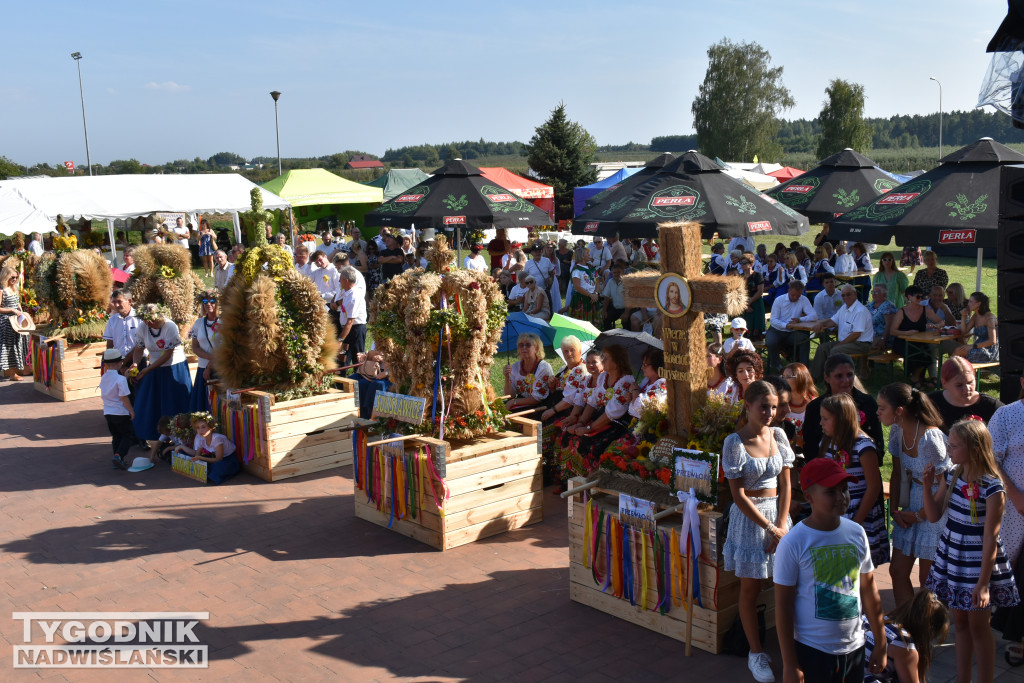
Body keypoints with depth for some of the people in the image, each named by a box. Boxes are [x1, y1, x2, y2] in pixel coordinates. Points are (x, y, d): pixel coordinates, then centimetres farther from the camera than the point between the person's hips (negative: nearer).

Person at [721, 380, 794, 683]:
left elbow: (785, 484, 2)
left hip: (779, 514, 4)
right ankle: (756, 653, 19)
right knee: (750, 589, 7)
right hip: (749, 519, -4)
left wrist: (782, 526, -8)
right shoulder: (734, 442, -13)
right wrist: (770, 528, -13)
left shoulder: (778, 435, 1)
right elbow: (738, 495, -12)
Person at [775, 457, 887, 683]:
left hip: (854, 647, 5)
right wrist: (789, 664, -11)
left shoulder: (857, 533, 0)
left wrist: (880, 645, 13)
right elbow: (783, 605, -12)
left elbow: (869, 589, 10)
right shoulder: (792, 543, -15)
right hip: (811, 650, -4)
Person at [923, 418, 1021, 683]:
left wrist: (983, 583, -19)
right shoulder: (951, 476, -1)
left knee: (978, 625, 6)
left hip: (978, 562, -6)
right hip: (951, 557, 6)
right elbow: (934, 515, 6)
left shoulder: (992, 488, -20)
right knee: (960, 621, 16)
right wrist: (927, 486, -10)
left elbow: (990, 538, -19)